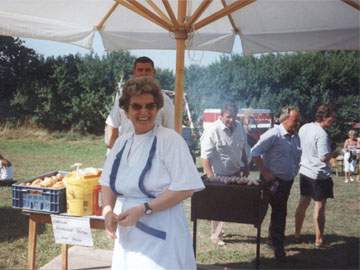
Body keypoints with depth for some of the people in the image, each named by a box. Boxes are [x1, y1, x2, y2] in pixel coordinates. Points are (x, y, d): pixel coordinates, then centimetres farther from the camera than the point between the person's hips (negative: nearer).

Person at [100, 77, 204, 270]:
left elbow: (186, 188, -17)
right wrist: (108, 211, -6)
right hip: (127, 233, 6)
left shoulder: (170, 139, -11)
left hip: (160, 234, -6)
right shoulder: (122, 142, 10)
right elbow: (108, 182, 14)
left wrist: (143, 209, -19)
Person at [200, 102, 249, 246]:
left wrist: (246, 165, 16)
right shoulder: (213, 131, -18)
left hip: (235, 173, 7)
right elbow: (205, 156, -20)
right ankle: (216, 235, 16)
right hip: (219, 175, -7)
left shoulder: (239, 127, 3)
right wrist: (210, 177, -24)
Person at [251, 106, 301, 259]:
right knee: (279, 211, -4)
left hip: (288, 180, 7)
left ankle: (275, 239, 33)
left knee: (280, 212, 18)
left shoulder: (295, 137, 7)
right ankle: (277, 244, 8)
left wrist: (294, 172, 10)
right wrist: (265, 173, -19)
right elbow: (255, 152, -20)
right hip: (274, 180, -7)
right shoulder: (274, 135, -17)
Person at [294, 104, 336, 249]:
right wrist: (333, 150, -8)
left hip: (304, 171, 8)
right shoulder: (322, 134, -23)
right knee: (319, 207, 3)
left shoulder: (304, 127, 1)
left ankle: (297, 234, 27)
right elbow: (324, 158, -25)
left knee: (302, 204, 17)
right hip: (319, 175, -8)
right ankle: (319, 241, 10)